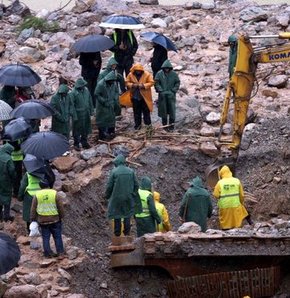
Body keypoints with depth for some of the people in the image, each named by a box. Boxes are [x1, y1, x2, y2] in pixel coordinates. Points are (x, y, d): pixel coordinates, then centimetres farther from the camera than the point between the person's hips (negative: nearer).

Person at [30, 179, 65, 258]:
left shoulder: (37, 195, -3)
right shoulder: (55, 194, -5)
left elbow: (33, 209, 1)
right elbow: (60, 207, -1)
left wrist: (32, 220, 10)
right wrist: (61, 216, 13)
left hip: (43, 221, 0)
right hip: (55, 219, 0)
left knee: (45, 237, 9)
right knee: (57, 237, 9)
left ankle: (48, 253, 8)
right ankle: (60, 253, 8)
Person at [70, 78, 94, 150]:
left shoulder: (86, 91, 3)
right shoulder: (73, 93, -17)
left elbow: (90, 102, 13)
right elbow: (71, 105, -15)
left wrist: (91, 111, 14)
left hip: (86, 114, 6)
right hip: (78, 114, -6)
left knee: (85, 129, 16)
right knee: (77, 131, 3)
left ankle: (84, 142, 31)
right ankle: (76, 144, 15)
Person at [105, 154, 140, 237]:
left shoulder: (114, 172, -10)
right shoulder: (131, 171, -1)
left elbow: (109, 186, -7)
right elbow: (136, 185, 2)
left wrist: (107, 196, 7)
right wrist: (133, 195, 13)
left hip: (117, 198, -2)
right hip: (128, 198, 2)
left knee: (117, 217, 6)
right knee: (127, 216, 11)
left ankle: (117, 234, 9)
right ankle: (127, 233, 10)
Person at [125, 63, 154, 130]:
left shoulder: (147, 74, -8)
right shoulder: (130, 75, -1)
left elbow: (151, 82, -8)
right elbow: (127, 82, 3)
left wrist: (144, 85, -22)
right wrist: (132, 85, -17)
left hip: (144, 96, -2)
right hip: (135, 96, 2)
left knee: (146, 111, 3)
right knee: (136, 112, 10)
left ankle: (148, 124, 12)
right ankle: (137, 125, 20)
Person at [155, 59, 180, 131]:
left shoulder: (174, 74, -1)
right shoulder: (159, 74, -2)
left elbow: (177, 83, 4)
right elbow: (156, 83, -1)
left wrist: (173, 91, -7)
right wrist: (160, 90, -11)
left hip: (171, 95, 0)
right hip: (162, 95, 0)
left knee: (172, 110, -1)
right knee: (163, 110, 5)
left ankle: (171, 125, 6)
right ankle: (164, 125, 15)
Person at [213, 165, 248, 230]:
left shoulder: (220, 183, -9)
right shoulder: (237, 181, -2)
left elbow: (216, 195, -8)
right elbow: (241, 195, 4)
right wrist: (241, 202, 19)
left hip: (224, 206, -1)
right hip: (235, 205, 1)